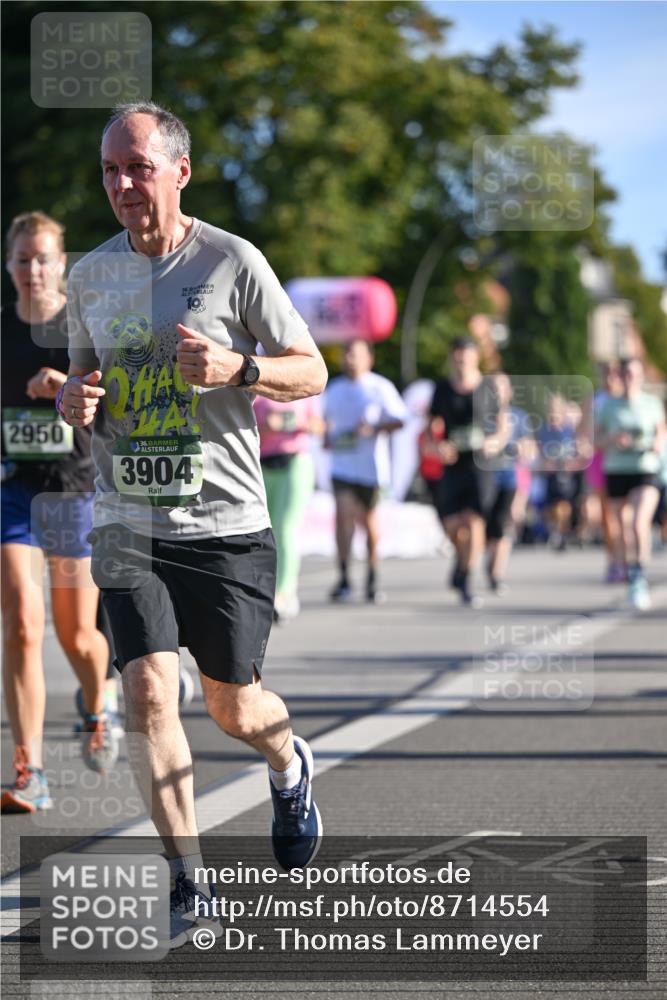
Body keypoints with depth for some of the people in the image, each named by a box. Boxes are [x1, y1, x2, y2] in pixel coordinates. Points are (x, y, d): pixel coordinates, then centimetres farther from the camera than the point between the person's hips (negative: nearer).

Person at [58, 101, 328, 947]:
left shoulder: (233, 262, -5)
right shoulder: (90, 276, 8)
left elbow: (311, 372, -1)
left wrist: (236, 368, -20)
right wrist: (74, 399, -2)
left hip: (226, 523, -3)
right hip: (128, 525, 3)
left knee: (234, 707, 5)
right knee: (149, 688, -13)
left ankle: (290, 767, 42)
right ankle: (189, 887, -7)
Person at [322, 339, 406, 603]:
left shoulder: (380, 388, -2)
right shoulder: (334, 389, 12)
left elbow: (398, 420, -3)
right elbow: (327, 420, 27)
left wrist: (373, 429, -18)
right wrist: (326, 438, 7)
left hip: (369, 465, -2)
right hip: (342, 464, 2)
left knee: (368, 520, 8)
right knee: (343, 513, -15)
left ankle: (372, 578, 23)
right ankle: (343, 578, -15)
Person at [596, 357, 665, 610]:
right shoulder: (609, 405, 4)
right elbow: (597, 440, 6)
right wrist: (613, 440, -15)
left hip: (646, 470, -2)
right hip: (616, 471, 2)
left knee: (640, 521, -23)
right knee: (624, 530, 7)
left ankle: (640, 576, -21)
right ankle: (633, 580, 23)